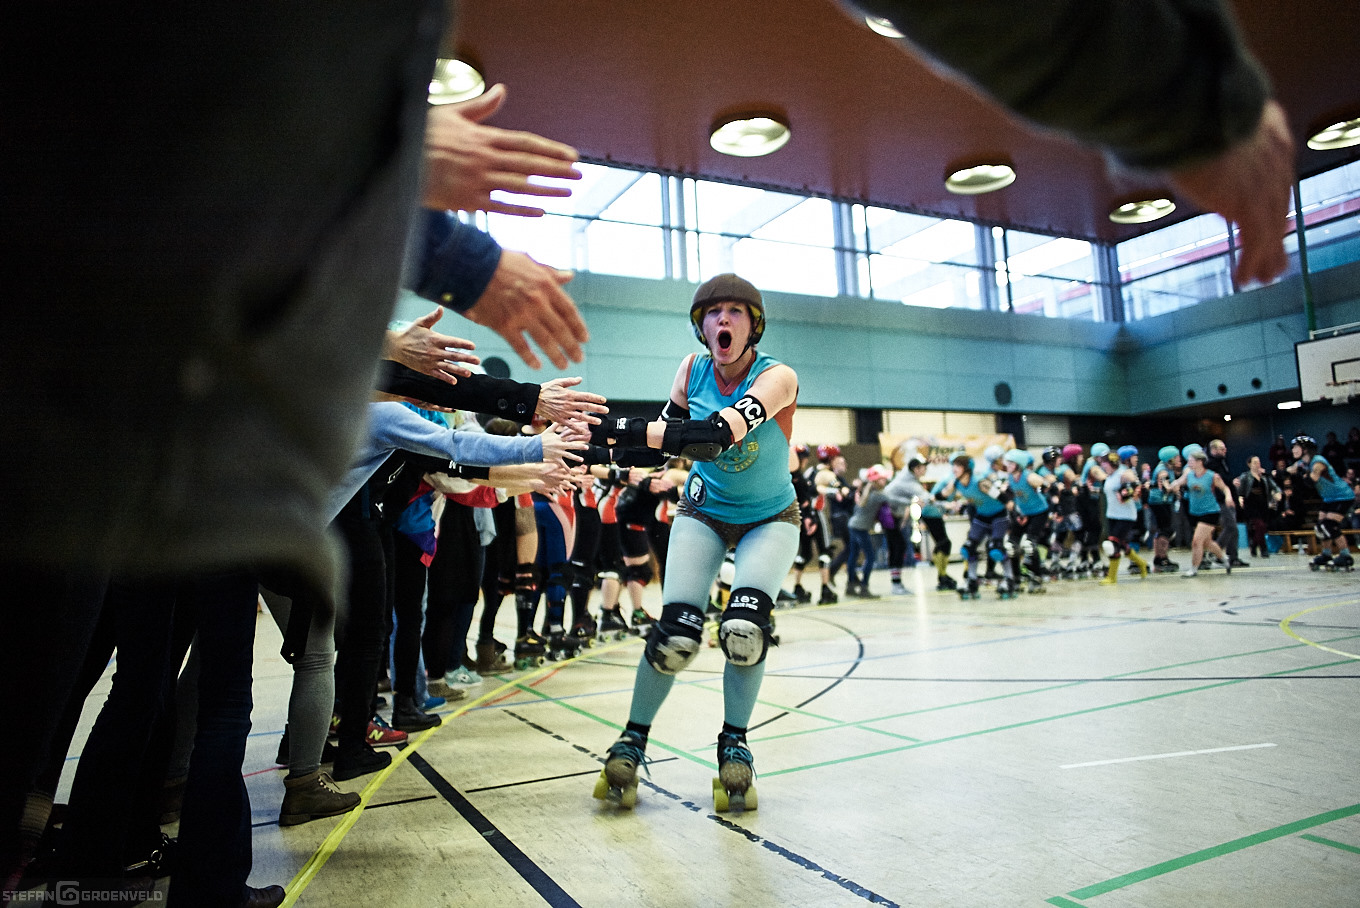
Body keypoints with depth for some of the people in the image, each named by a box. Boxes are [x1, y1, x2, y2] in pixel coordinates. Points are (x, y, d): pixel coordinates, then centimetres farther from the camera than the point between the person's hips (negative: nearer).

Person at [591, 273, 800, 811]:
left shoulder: (777, 377, -23)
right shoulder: (692, 370, -9)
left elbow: (718, 434, -40)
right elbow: (672, 432, 4)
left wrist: (624, 430, -46)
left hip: (770, 519, -2)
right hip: (704, 511, 2)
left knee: (743, 629, -24)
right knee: (676, 635, -14)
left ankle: (734, 742, 2)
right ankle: (632, 740, 9)